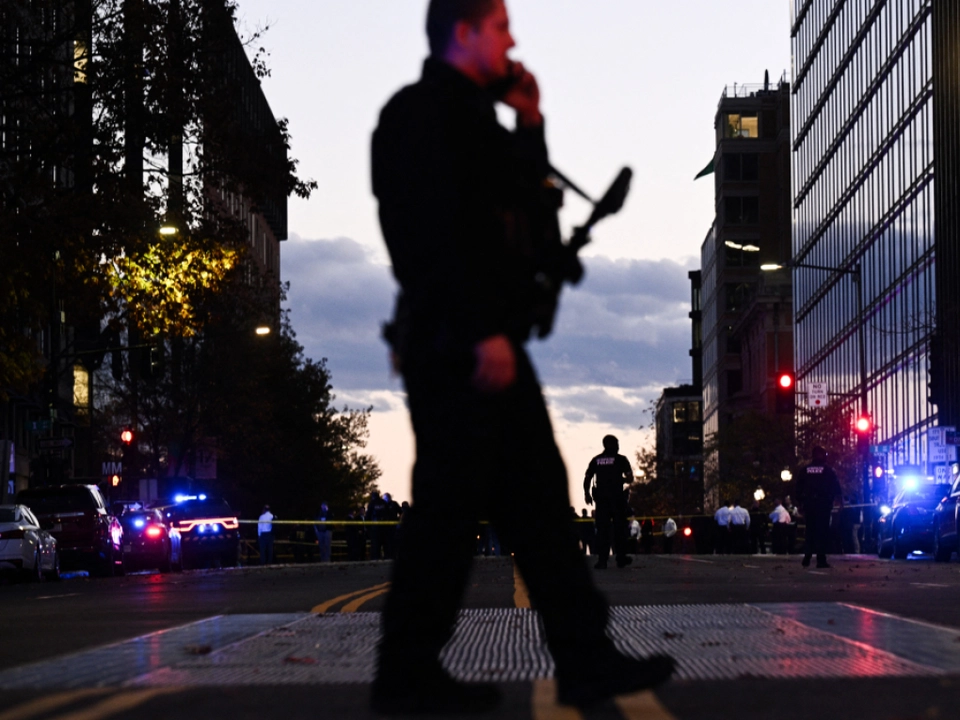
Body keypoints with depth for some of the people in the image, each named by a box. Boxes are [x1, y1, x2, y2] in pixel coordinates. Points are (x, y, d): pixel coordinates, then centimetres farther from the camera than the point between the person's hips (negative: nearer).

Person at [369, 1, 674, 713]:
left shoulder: (469, 116, 21)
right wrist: (483, 332, -24)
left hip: (489, 343, 10)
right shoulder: (423, 112, -9)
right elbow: (438, 228, -19)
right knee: (449, 508, -5)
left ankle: (587, 660, 11)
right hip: (457, 348, -10)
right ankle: (408, 674, 4)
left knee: (538, 497, 8)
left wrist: (530, 125, 16)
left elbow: (526, 207, 24)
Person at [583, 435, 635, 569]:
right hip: (617, 497, -2)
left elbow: (587, 478, 6)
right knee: (619, 528, 8)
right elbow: (630, 478, -4)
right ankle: (621, 558, 12)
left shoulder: (595, 460, 9)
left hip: (601, 498, 2)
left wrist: (587, 494, 17)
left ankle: (602, 560, -5)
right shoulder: (620, 459, 1)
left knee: (602, 528, 1)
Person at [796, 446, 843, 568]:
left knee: (810, 532, 12)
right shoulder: (828, 470, -3)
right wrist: (841, 502, 5)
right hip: (823, 505, -3)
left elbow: (799, 489, 9)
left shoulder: (804, 470, 7)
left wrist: (801, 503, 15)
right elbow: (836, 488, -3)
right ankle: (821, 560, -9)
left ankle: (807, 558, 4)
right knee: (822, 532, -3)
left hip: (809, 504, 4)